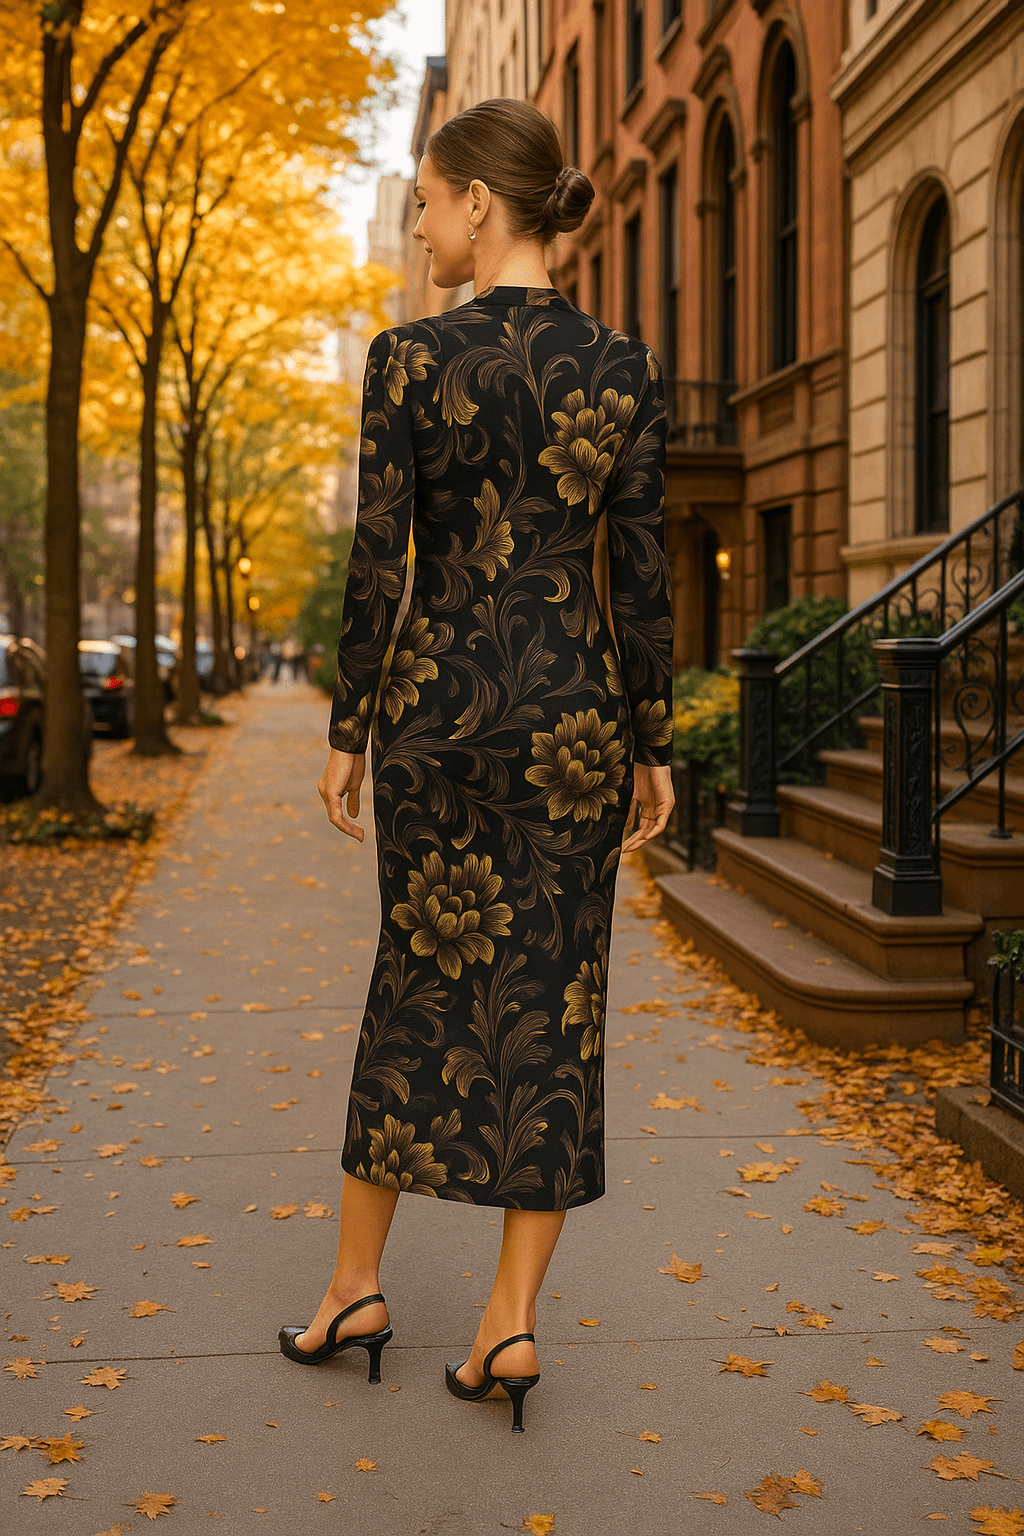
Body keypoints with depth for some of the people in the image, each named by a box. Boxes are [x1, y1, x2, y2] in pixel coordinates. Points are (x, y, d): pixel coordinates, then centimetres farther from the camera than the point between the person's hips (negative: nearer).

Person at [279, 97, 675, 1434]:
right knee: (553, 996, 6)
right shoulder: (623, 367, 1)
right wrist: (655, 747, 7)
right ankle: (511, 1321, 10)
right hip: (574, 701, 1)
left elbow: (378, 565, -7)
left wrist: (347, 734, 3)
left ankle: (356, 1283, 23)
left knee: (422, 972, 13)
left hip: (437, 697, -1)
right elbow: (644, 573, 0)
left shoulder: (410, 359, -6)